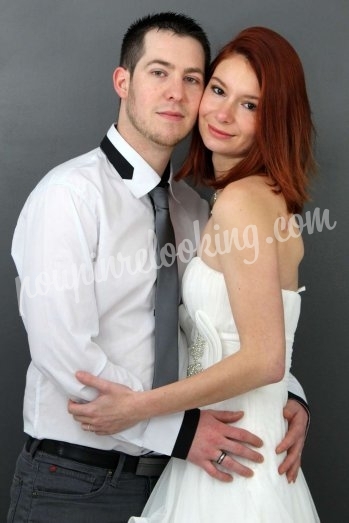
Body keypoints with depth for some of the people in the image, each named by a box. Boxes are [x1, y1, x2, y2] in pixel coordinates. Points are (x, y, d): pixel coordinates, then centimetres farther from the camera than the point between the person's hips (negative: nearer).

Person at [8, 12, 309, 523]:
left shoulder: (194, 208, 8)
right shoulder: (70, 193, -14)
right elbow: (65, 352, -21)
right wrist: (178, 430, -20)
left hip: (169, 475, 6)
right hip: (75, 479, -6)